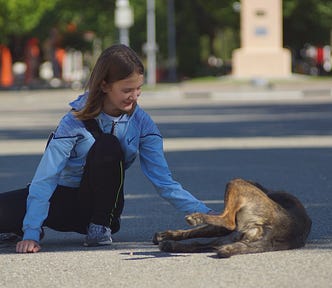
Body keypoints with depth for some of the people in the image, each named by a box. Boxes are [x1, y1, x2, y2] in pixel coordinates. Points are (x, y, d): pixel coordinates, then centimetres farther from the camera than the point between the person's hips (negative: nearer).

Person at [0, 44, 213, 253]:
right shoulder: (76, 121, -18)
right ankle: (28, 228, 8)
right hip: (62, 198, -1)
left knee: (107, 147, -29)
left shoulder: (141, 123, -8)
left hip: (101, 205, 1)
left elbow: (165, 183, -7)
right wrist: (31, 234, -32)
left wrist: (206, 214, -21)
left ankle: (100, 226, -13)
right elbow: (45, 179, -22)